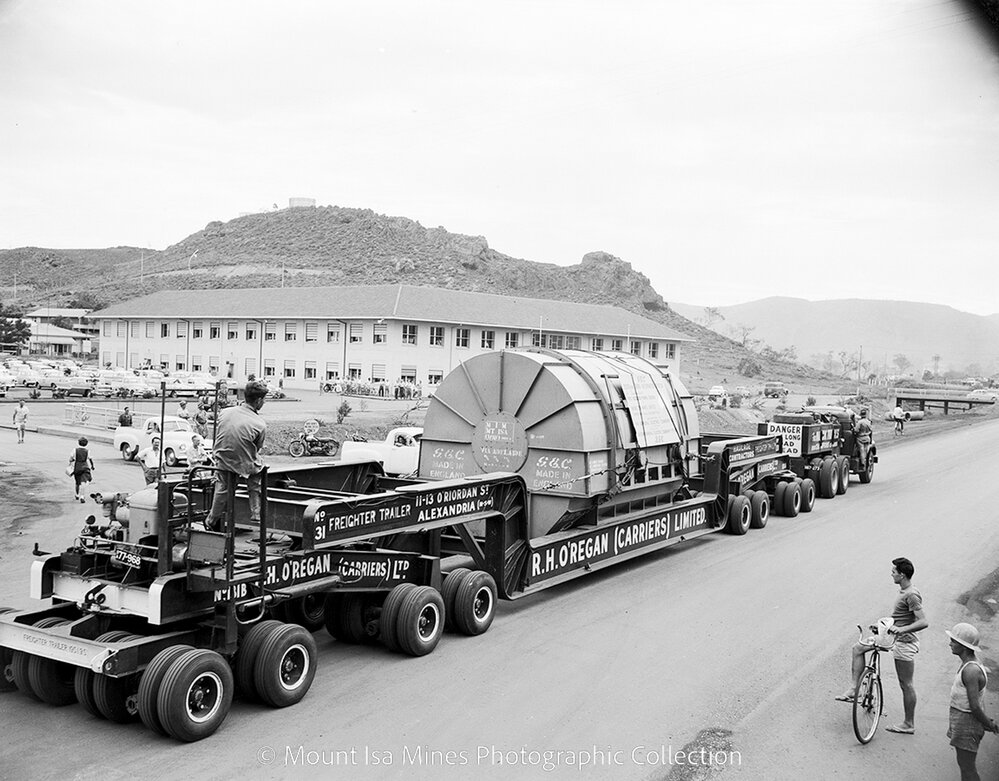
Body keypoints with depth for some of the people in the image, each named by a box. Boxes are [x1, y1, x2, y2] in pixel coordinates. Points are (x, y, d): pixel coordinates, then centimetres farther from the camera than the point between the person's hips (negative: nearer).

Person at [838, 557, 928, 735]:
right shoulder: (903, 591, 9)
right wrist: (888, 625, 22)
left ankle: (909, 725, 13)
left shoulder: (911, 595, -21)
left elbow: (923, 622, -27)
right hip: (893, 637, 10)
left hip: (904, 641, -10)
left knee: (906, 684, 1)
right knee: (858, 648, 7)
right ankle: (855, 690, 6)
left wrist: (902, 630, -33)